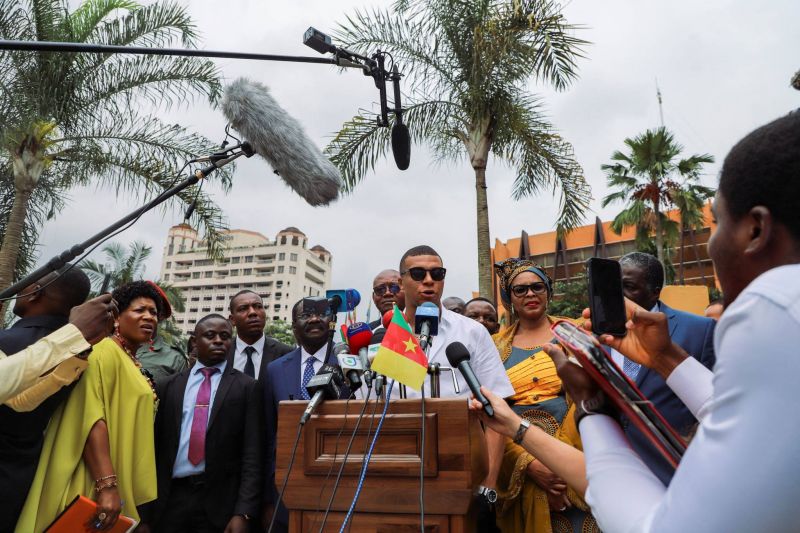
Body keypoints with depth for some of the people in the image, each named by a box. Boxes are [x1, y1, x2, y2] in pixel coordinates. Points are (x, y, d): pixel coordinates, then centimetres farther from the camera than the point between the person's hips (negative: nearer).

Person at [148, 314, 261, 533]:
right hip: (172, 499, 2)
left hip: (220, 501, -2)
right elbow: (157, 444, 8)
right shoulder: (169, 386, 8)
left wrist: (243, 512, -13)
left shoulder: (246, 387, -2)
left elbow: (252, 455, -6)